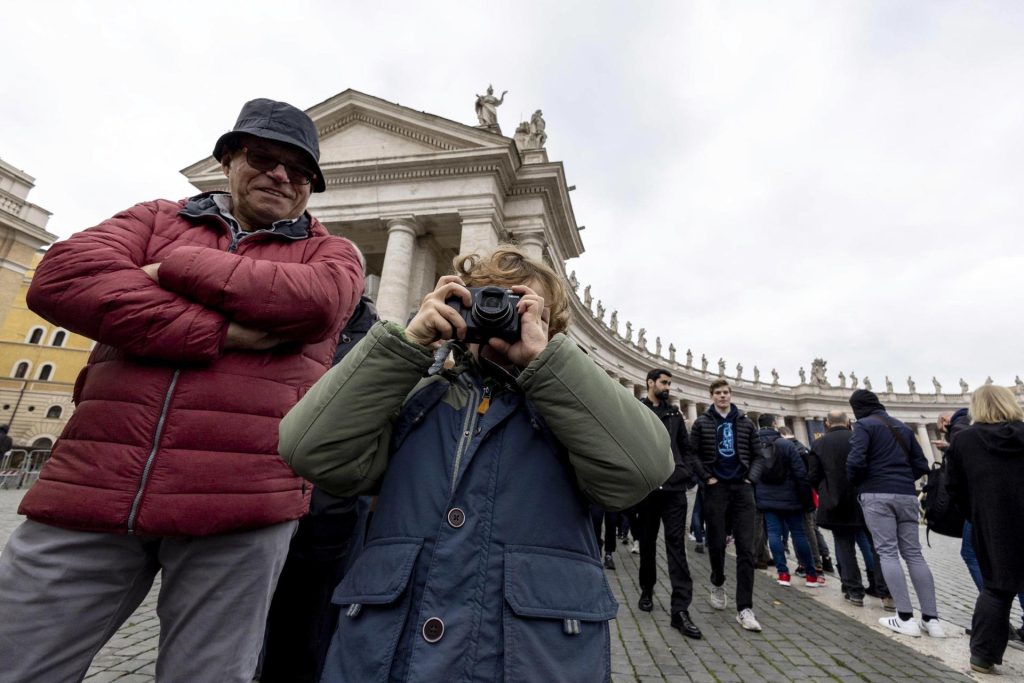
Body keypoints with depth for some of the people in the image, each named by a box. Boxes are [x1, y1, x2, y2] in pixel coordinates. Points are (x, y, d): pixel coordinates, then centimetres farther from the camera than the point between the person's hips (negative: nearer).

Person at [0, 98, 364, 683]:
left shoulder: (331, 253, 11)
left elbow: (317, 301, -13)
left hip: (239, 502, -2)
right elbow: (61, 277, -1)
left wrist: (174, 266, -3)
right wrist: (219, 334, -12)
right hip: (91, 484, 3)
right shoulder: (158, 217, 17)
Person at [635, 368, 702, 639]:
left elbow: (686, 448, 16)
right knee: (647, 543, 13)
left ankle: (681, 609, 3)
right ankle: (647, 590, 34)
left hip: (674, 488, 2)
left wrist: (685, 473, 3)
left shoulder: (675, 414, 12)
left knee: (676, 545, -1)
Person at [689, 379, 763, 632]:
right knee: (717, 543, 8)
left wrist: (752, 476, 0)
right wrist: (706, 478, -9)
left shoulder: (745, 423, 8)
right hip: (716, 488, -1)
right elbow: (692, 453, -2)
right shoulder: (702, 422, 1)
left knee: (746, 548, -2)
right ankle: (718, 583, 36)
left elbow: (758, 453, 12)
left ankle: (744, 608, 4)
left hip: (743, 488, 2)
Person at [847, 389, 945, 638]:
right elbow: (921, 465, 13)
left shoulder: (864, 425, -5)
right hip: (907, 495, 6)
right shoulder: (903, 427, 16)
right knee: (913, 553, 10)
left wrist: (855, 483, 2)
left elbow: (855, 461, -16)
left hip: (877, 495, -6)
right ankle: (931, 619, 10)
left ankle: (905, 618, -1)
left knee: (887, 552, -1)